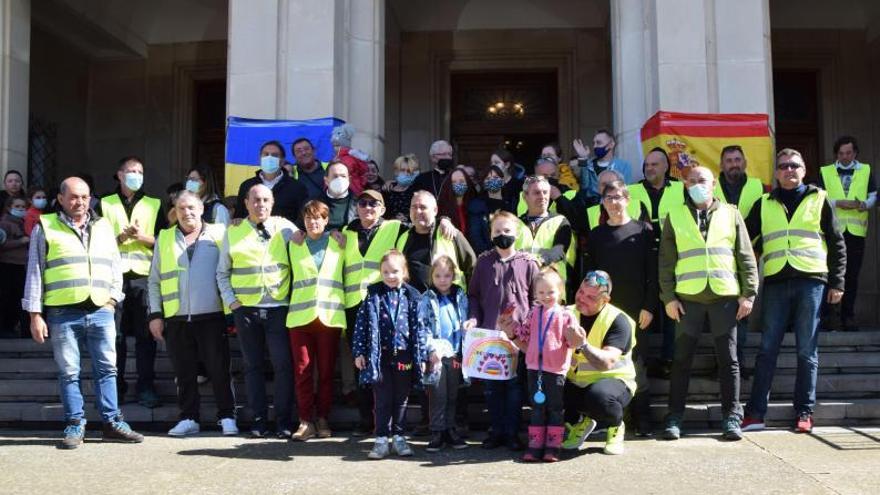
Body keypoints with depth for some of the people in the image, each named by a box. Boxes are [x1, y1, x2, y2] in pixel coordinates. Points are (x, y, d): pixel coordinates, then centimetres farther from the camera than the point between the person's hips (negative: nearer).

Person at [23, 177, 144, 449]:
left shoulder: (103, 227, 16)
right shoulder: (46, 227, 5)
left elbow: (115, 267, 20)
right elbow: (35, 273, 3)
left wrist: (112, 298, 6)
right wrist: (35, 314, -2)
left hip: (101, 311, 3)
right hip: (63, 313, -3)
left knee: (107, 368, 4)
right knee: (69, 372, 1)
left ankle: (112, 422, 10)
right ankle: (75, 425, 10)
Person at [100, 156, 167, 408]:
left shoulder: (154, 205, 15)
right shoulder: (106, 204, 13)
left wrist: (142, 236, -8)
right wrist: (121, 237, -11)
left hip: (144, 276, 0)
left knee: (146, 333, -2)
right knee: (115, 333, 0)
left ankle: (145, 388, 2)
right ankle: (115, 387, 8)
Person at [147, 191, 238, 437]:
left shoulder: (218, 234, 6)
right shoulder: (164, 238, 13)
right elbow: (154, 280, 13)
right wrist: (155, 315, 6)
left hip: (212, 315, -2)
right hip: (176, 318, 2)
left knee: (219, 369, 0)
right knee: (184, 372, 7)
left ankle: (227, 417, 9)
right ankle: (189, 418, 16)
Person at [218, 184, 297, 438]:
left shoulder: (286, 228, 3)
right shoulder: (233, 232, 8)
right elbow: (222, 272, 14)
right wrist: (231, 300, 2)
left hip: (278, 307, -2)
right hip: (246, 309, 2)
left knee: (283, 365, -4)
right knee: (252, 366, 7)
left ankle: (284, 421, 5)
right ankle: (258, 420, 15)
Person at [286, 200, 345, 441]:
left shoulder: (337, 243, 12)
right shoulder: (295, 245, 14)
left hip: (330, 314, -1)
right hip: (300, 314, 1)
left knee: (327, 371, 2)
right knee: (302, 370, -4)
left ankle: (323, 420, 12)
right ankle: (305, 421, 2)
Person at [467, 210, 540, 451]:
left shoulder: (528, 263, 1)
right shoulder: (484, 262, 6)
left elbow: (537, 298, 4)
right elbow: (473, 294, 12)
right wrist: (473, 318, -2)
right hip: (489, 332, 2)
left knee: (515, 385, 4)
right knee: (491, 385, 7)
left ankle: (512, 432, 14)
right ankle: (497, 431, 18)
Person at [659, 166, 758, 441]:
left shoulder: (731, 214, 11)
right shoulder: (675, 217, 10)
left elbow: (746, 257, 8)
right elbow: (666, 260, 6)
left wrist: (748, 294, 0)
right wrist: (668, 297, -2)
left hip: (725, 296, 0)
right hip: (688, 298, 0)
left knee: (728, 359, 2)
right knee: (682, 359, 1)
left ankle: (731, 418, 10)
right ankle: (674, 418, 8)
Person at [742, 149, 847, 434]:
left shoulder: (819, 200, 10)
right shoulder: (764, 204, 14)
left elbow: (837, 244, 9)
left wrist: (837, 282, 2)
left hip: (811, 281, -1)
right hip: (775, 282, 2)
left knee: (807, 351, 2)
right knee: (767, 349, 1)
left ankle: (804, 412, 9)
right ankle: (755, 413, 3)